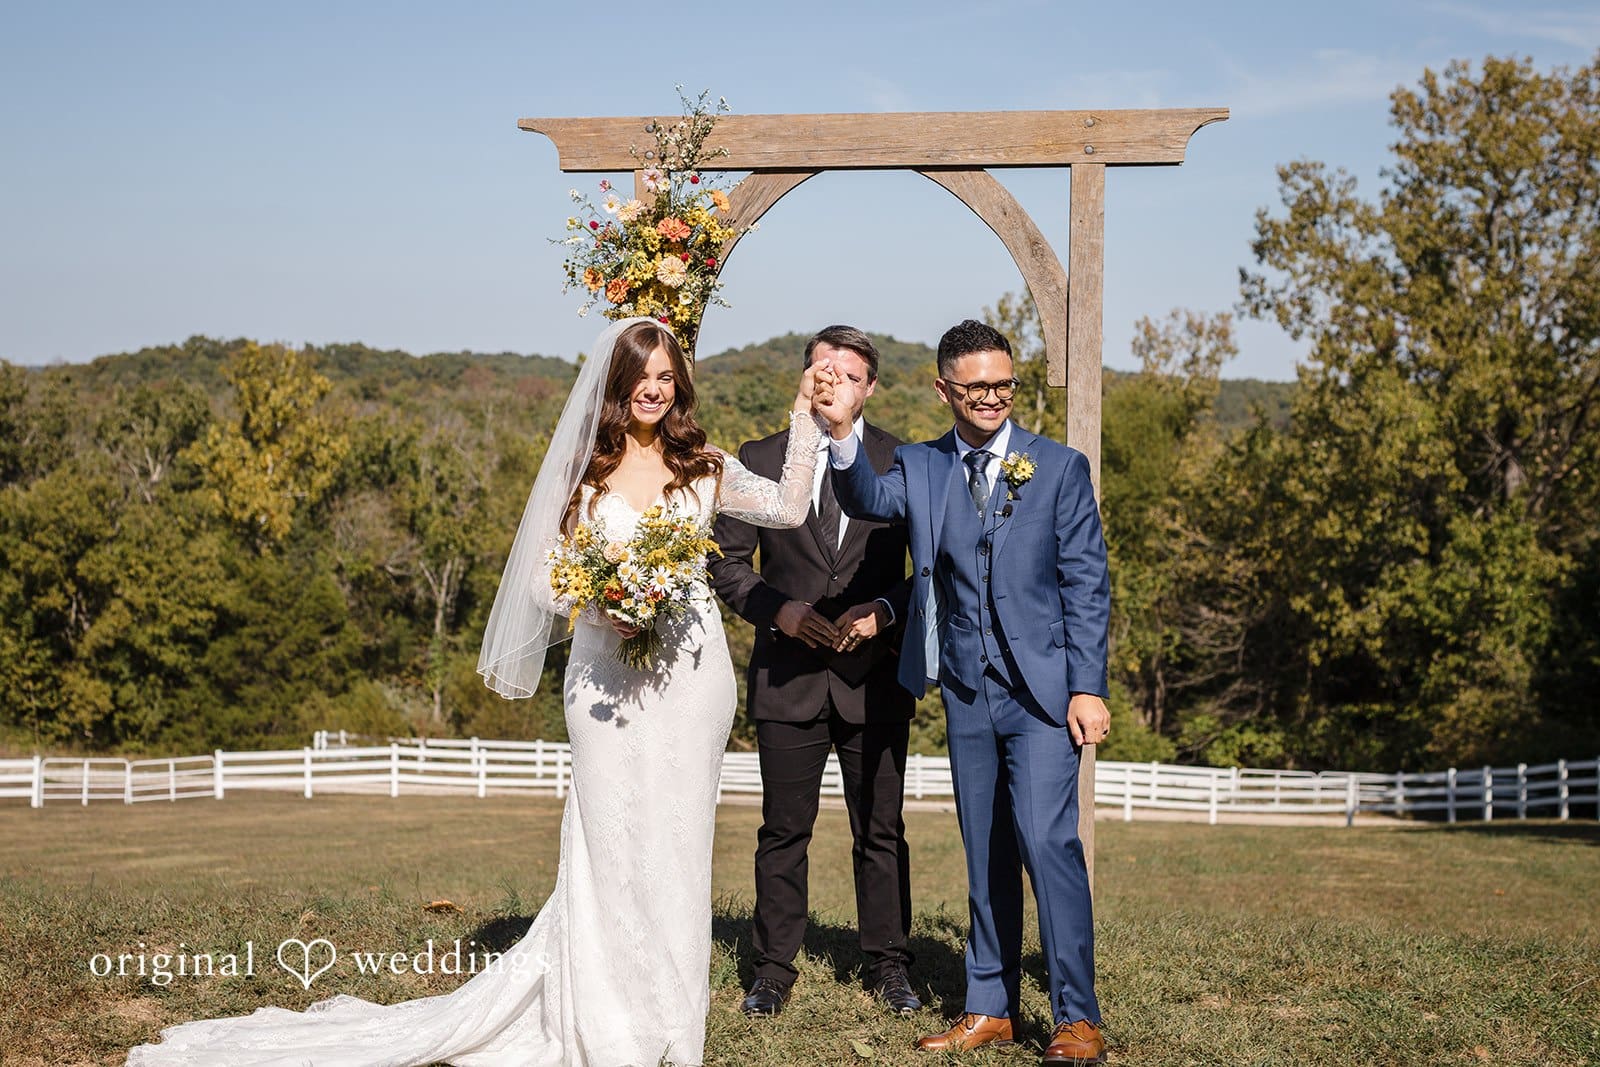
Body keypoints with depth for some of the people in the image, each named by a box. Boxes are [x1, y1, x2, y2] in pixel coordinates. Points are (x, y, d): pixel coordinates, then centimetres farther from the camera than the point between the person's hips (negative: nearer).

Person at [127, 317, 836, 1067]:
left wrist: (806, 414, -4)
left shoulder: (705, 469, 8)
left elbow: (789, 506, -1)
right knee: (609, 843, -2)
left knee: (676, 842, 4)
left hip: (690, 675, 1)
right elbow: (543, 578, 3)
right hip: (607, 677, -1)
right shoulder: (584, 471, 6)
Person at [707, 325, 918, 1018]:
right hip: (787, 676, 0)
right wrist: (781, 611, -11)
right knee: (783, 831, 6)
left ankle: (887, 966, 19)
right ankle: (773, 968, 15)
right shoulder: (759, 461, 5)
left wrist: (884, 609, -12)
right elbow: (727, 563, 5)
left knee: (881, 833, 7)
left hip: (874, 676, 0)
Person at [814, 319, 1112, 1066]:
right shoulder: (920, 467, 8)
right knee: (985, 855, 11)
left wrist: (1087, 688, -9)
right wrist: (842, 434, -30)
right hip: (965, 691, 4)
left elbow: (1086, 585, -2)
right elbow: (868, 501, -11)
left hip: (1041, 687, -3)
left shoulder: (1060, 467, 1)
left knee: (1047, 839, -13)